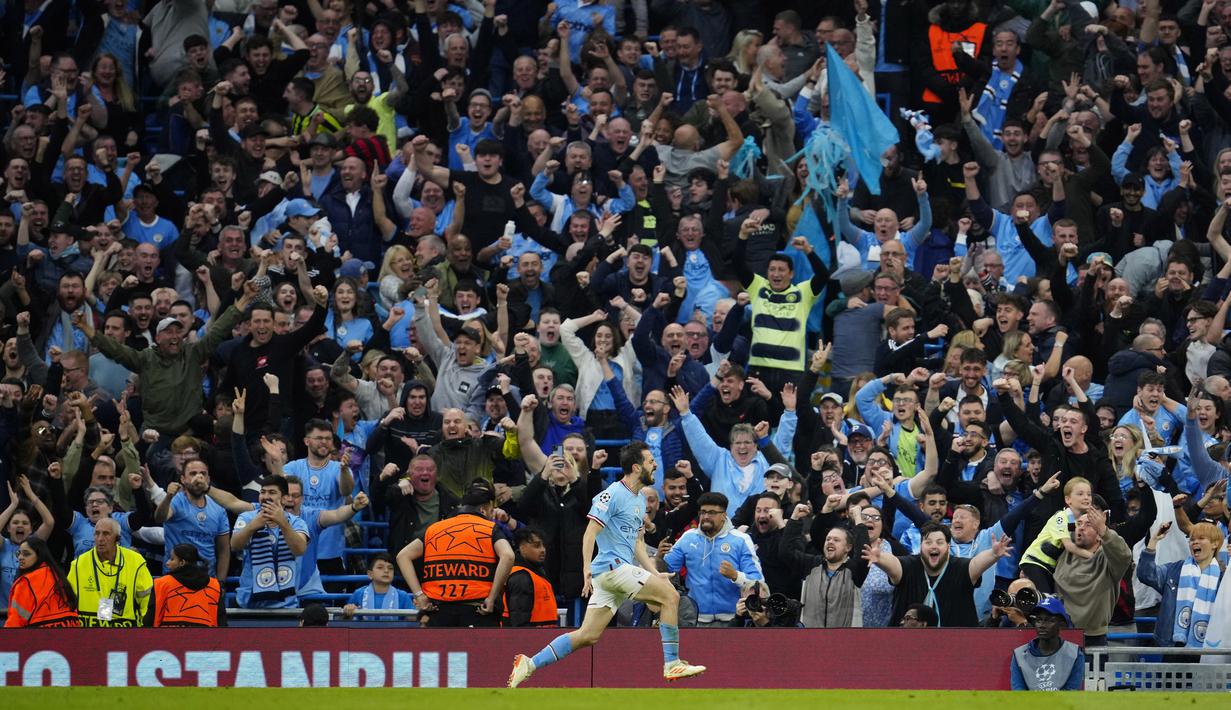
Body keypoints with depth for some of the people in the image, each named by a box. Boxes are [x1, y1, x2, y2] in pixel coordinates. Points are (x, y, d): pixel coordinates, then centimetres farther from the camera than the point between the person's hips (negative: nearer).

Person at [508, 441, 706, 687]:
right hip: (612, 565, -9)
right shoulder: (613, 495, -8)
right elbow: (590, 534, -14)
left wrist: (654, 573, 18)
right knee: (670, 595, -14)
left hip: (624, 570, 9)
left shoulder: (640, 500, 21)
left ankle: (530, 664, 4)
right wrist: (587, 570, -23)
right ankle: (672, 664, -12)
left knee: (588, 636, 3)